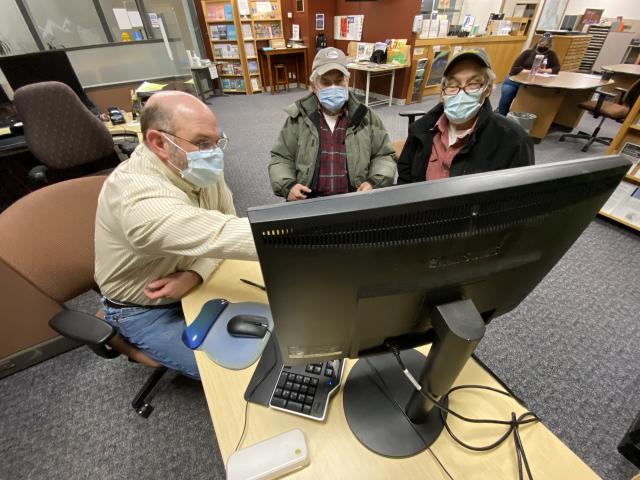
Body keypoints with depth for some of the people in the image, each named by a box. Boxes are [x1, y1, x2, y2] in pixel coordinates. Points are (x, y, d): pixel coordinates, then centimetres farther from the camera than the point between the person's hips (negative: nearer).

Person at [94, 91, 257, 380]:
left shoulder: (199, 168, -11)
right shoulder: (137, 195, -36)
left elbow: (226, 225, -6)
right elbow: (220, 235, -48)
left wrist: (196, 273, -23)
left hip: (194, 283, 6)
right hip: (147, 311, -6)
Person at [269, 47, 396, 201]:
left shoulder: (365, 117, 8)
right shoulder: (298, 118, 6)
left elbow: (384, 157, 12)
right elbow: (281, 159, 9)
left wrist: (374, 183, -7)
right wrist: (287, 186, -11)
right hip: (308, 202, 0)